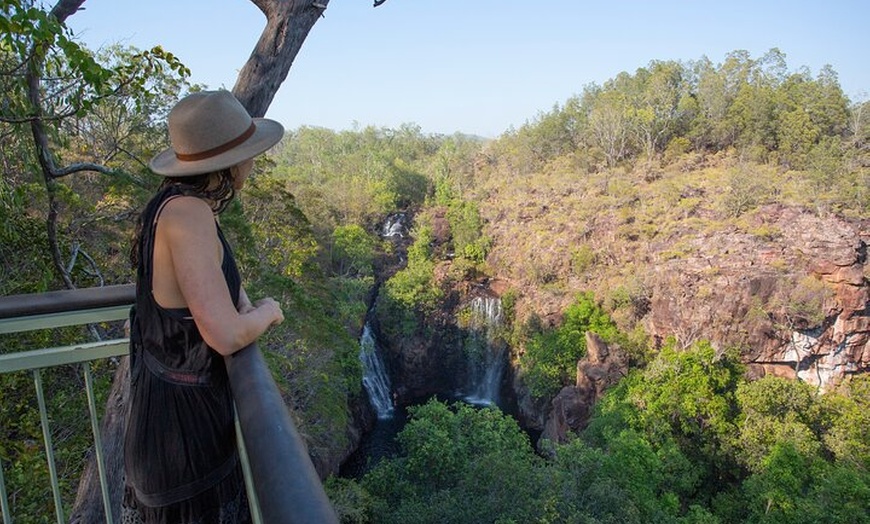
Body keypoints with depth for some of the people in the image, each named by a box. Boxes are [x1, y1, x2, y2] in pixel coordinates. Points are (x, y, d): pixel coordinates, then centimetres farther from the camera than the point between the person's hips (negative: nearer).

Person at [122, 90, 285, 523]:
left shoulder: (177, 201, 0)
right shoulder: (186, 213, -28)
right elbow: (225, 336, -34)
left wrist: (239, 297, 4)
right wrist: (267, 312, -13)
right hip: (188, 416, -9)